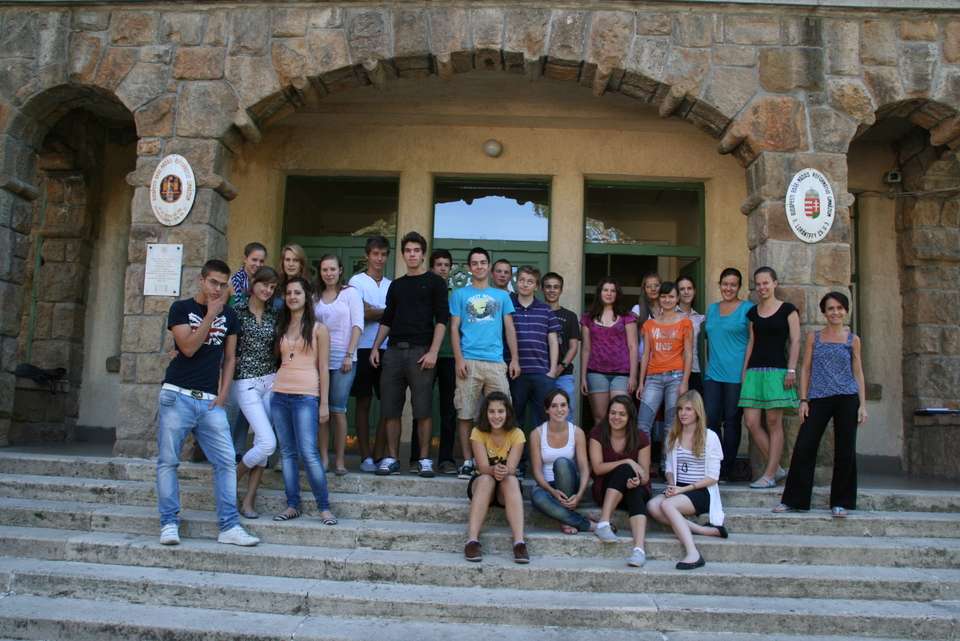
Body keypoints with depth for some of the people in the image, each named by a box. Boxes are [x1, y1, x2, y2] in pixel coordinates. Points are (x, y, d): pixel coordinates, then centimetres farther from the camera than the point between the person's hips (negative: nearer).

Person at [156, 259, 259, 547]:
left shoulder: (229, 315, 12)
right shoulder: (181, 308, 2)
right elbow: (188, 347, -13)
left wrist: (223, 393, 4)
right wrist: (211, 314, -13)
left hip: (210, 401, 3)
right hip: (178, 396, -3)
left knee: (226, 461, -4)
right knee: (168, 460, 0)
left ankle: (229, 526, 1)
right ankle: (169, 523, 12)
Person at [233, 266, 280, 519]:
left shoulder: (274, 314, 8)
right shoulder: (237, 311, -5)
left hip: (271, 380, 5)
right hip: (247, 382, -5)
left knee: (261, 441, 4)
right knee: (268, 443, -11)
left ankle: (248, 501, 13)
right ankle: (230, 483, 13)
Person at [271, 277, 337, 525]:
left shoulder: (318, 329, 2)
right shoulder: (280, 328, 15)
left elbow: (323, 368, -1)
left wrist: (324, 403, -6)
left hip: (306, 396, -5)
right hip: (280, 394, 5)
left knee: (308, 452, -12)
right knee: (287, 452, 6)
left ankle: (324, 507, -3)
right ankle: (292, 505, 12)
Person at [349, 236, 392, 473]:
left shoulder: (391, 285, 17)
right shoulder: (357, 281, 5)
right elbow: (360, 314, -7)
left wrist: (373, 311, -5)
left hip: (387, 349, 3)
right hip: (364, 348, -3)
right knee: (363, 403, 1)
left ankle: (379, 455, 8)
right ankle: (365, 456, 8)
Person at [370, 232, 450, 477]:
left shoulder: (434, 282, 7)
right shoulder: (396, 285, 20)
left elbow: (442, 319, -1)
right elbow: (387, 320, 20)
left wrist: (433, 351, -11)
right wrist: (375, 347, 7)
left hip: (421, 351, -4)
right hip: (394, 351, 4)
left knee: (423, 409, -4)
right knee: (391, 409, 3)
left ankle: (424, 460, 3)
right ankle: (391, 459, 9)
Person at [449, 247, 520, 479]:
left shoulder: (502, 296, 16)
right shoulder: (460, 294, 12)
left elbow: (510, 329, 14)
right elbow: (454, 328, 6)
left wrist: (514, 359, 4)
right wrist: (459, 359, -6)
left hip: (496, 362, 1)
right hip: (469, 362, -1)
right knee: (466, 414, -2)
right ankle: (468, 462, 6)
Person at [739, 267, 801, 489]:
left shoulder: (787, 309, 2)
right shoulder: (753, 312, 15)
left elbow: (795, 341, -2)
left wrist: (791, 369, -11)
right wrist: (744, 370, 12)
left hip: (777, 370, -5)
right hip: (754, 371, 5)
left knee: (773, 422, -2)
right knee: (751, 422, -2)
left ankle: (770, 475, 4)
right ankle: (777, 468, 12)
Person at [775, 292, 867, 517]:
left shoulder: (853, 340, 8)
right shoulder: (813, 337, 7)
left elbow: (858, 373, 9)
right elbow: (806, 368, 7)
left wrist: (863, 405, 2)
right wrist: (803, 400, 0)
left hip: (847, 399, 0)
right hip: (818, 399, 0)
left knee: (844, 451, 3)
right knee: (803, 448, -3)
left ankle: (840, 502, 14)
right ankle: (793, 500, 6)